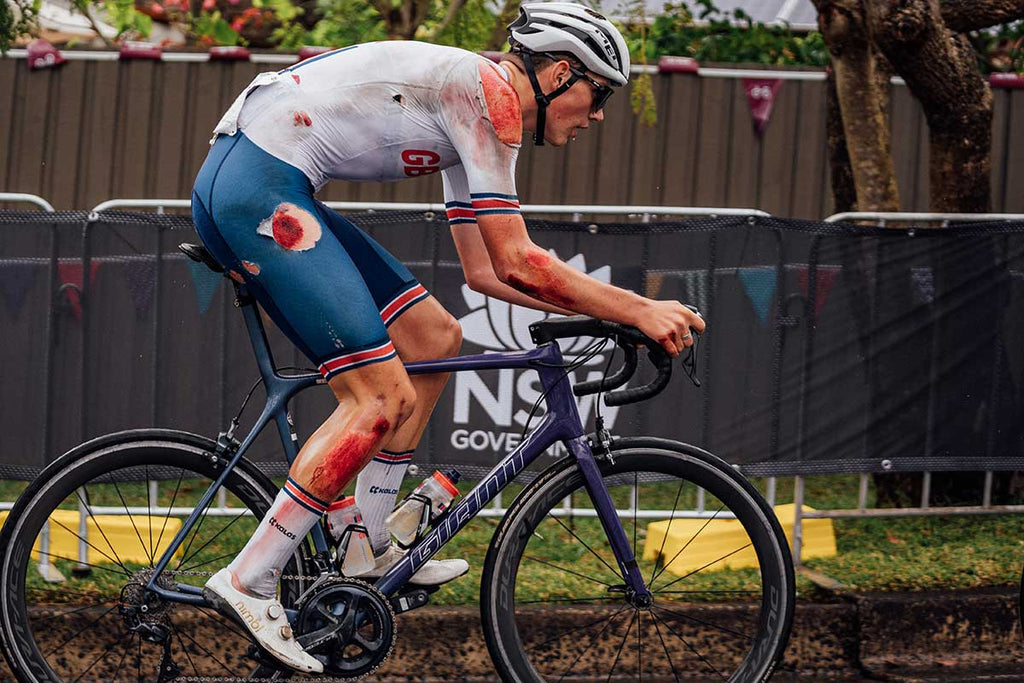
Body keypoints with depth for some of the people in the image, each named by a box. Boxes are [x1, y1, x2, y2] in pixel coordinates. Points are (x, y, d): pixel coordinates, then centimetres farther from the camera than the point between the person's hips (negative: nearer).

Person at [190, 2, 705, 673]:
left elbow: (485, 271, 26)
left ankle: (370, 547, 18)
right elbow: (516, 264, -13)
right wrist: (638, 310, -7)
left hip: (264, 186, 11)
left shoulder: (477, 112, 21)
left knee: (434, 337, 15)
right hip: (257, 182, -11)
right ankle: (249, 580, -11)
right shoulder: (488, 91, -10)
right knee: (385, 397, -14)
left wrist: (605, 307, 19)